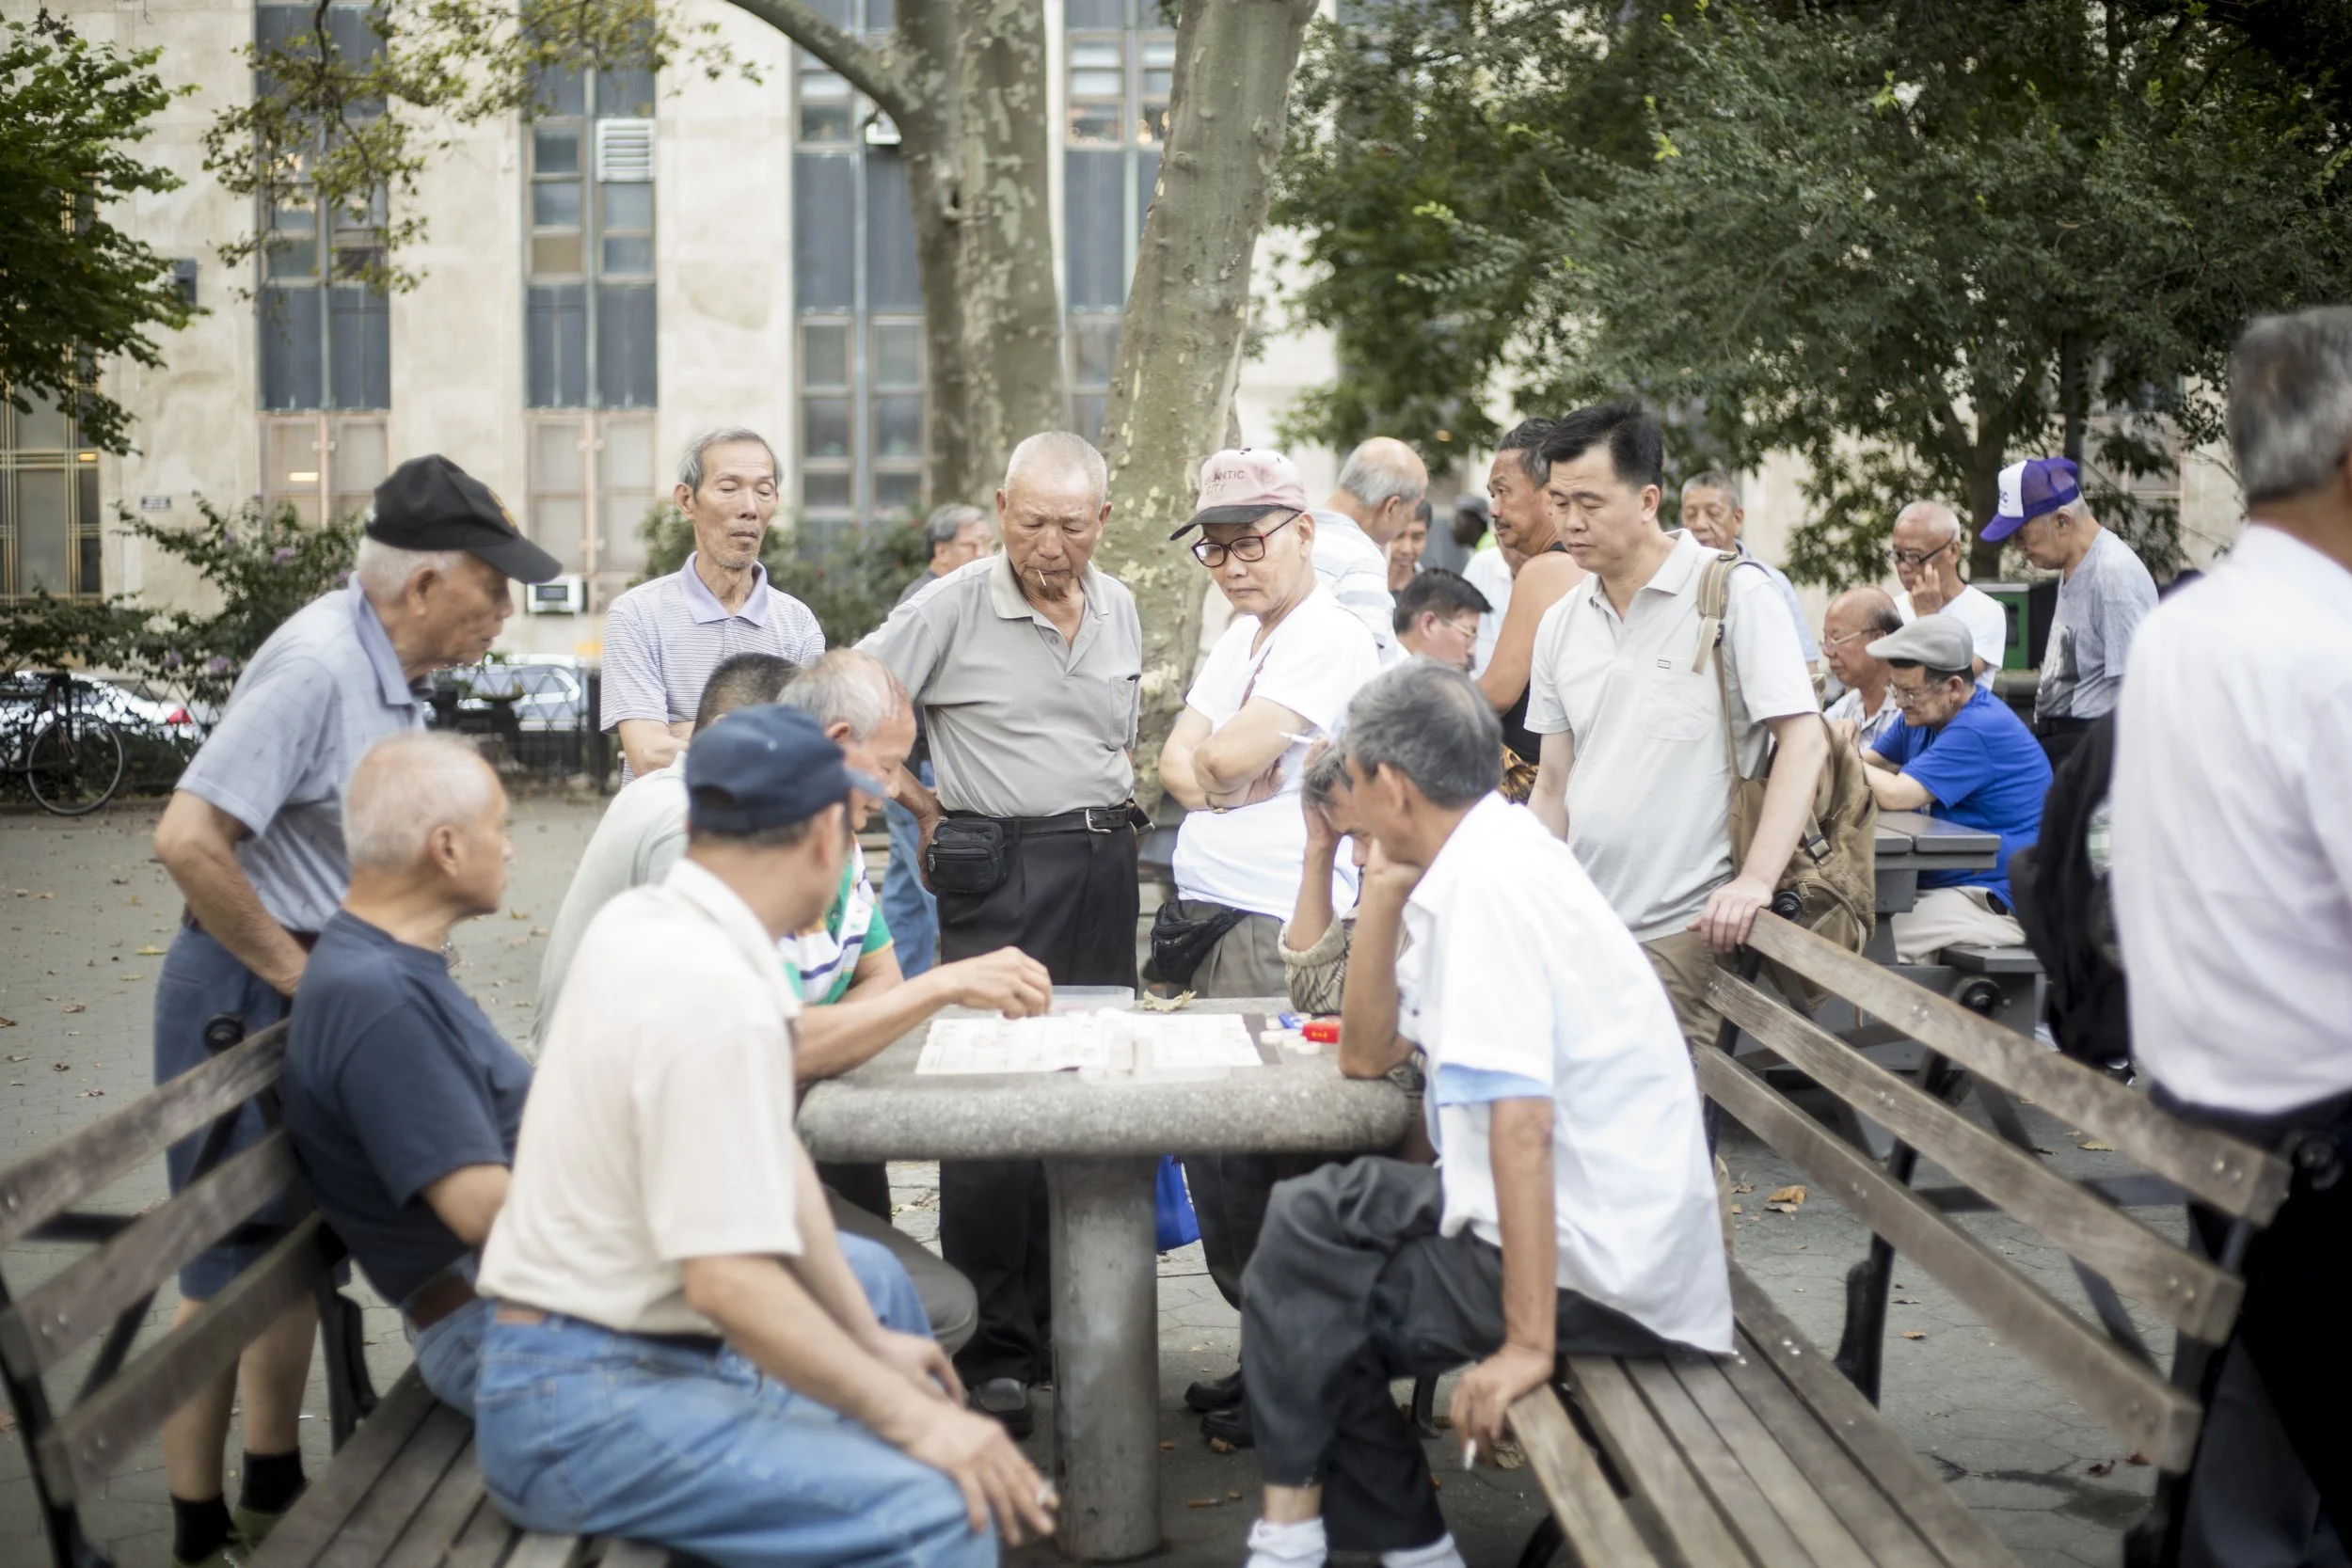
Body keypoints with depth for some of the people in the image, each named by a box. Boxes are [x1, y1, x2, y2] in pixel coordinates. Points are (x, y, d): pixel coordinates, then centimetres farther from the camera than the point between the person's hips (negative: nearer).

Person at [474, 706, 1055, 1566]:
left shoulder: (640, 922, 7)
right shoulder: (713, 995, -23)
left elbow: (774, 1152, 14)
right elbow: (731, 1280, -27)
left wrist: (871, 1339, 16)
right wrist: (913, 1418, -18)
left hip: (647, 1352, 10)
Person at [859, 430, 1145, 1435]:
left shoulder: (1118, 609, 10)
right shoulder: (953, 608, -8)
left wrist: (1110, 811, 15)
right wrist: (929, 813, -2)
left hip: (1105, 866, 6)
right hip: (1000, 873, -5)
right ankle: (995, 1350, -3)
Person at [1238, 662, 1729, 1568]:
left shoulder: (1486, 883, -19)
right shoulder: (1489, 857, 11)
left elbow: (1520, 1123, -27)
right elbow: (1365, 1057, 19)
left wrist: (1528, 1344, -27)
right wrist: (1386, 891, 10)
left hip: (1599, 1269, -9)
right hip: (1603, 1226, 9)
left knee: (1301, 1288, 0)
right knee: (1312, 1214, 15)